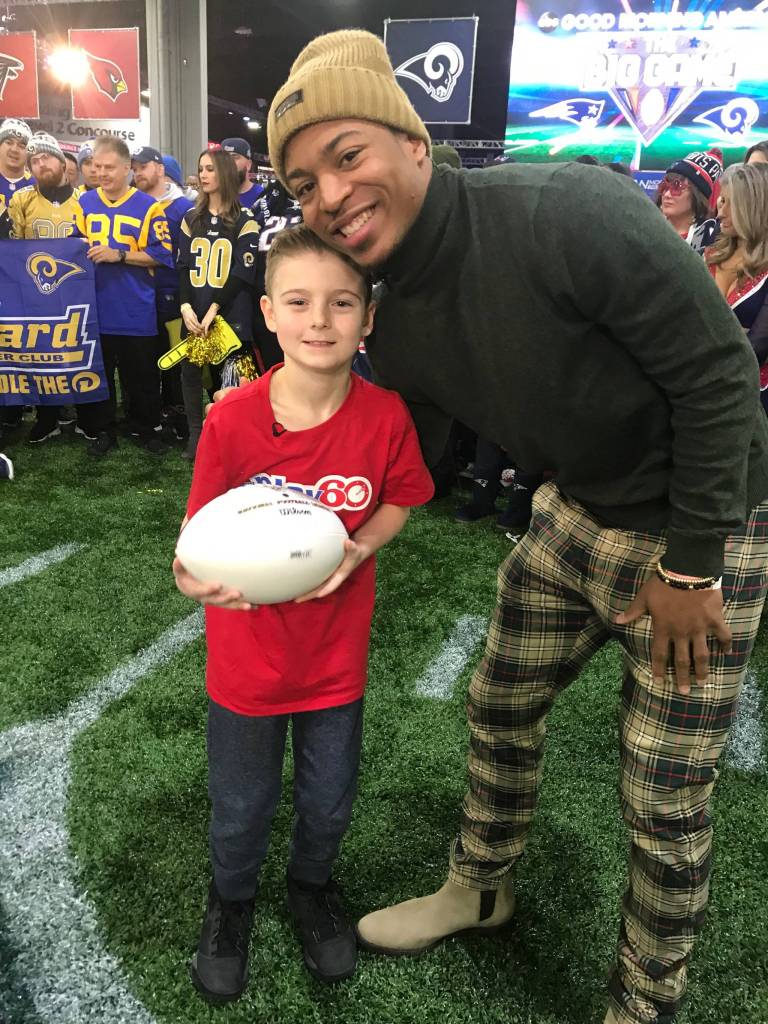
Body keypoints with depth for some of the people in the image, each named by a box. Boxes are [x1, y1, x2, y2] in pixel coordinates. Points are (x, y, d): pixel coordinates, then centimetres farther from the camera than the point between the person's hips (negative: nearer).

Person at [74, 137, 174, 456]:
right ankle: (105, 430, 24)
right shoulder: (85, 203, 7)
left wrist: (119, 254, -16)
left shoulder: (147, 206, -4)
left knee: (142, 375, 7)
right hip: (95, 307, 3)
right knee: (99, 373, 11)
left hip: (136, 310, -3)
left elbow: (161, 255, -8)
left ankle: (148, 429, 22)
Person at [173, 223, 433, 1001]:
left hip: (337, 654, 1)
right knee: (240, 807, 21)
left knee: (328, 802, 22)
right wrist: (196, 574, -35)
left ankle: (312, 884, 57)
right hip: (247, 654, -1)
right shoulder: (230, 420, -21)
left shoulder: (385, 414, -17)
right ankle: (231, 896, 55)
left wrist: (360, 547, -18)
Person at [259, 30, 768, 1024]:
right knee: (499, 708, 17)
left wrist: (688, 567, -17)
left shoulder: (569, 213, -28)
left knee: (666, 802, 2)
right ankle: (479, 888, 45)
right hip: (576, 513, 7)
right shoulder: (397, 331, -5)